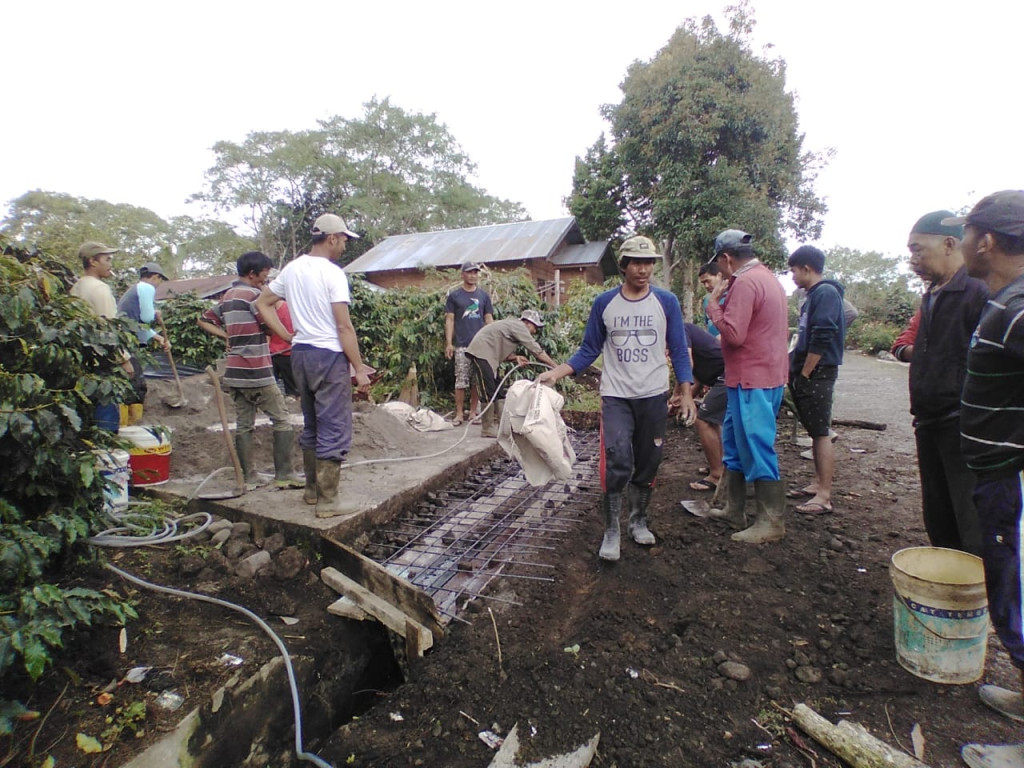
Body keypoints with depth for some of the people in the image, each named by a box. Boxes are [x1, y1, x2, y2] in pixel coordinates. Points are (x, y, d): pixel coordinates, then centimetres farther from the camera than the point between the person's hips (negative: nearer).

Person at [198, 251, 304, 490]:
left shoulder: (227, 296, 16)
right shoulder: (252, 294, -9)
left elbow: (204, 320, 23)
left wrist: (227, 337, 14)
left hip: (235, 372, 8)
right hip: (257, 372, -8)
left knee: (243, 424, 9)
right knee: (281, 420, -1)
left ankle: (248, 477, 13)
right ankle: (283, 475, -1)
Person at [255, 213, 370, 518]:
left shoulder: (291, 269, 10)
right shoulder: (333, 273, -13)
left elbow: (262, 303, 17)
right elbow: (344, 327, -17)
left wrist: (288, 336, 14)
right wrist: (359, 369, -14)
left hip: (300, 353, 8)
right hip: (328, 356, -8)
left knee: (311, 425, 18)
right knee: (334, 429, -1)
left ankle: (312, 489, 28)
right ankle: (328, 499, 5)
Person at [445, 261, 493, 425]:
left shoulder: (484, 295, 12)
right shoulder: (454, 295, 5)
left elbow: (489, 319, 12)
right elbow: (449, 320, 3)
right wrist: (448, 343, -4)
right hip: (461, 345, -2)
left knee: (477, 380, 5)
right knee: (461, 381, -2)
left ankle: (473, 412, 14)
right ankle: (459, 413, 6)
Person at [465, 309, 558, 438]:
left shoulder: (514, 326, 18)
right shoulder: (519, 326, -11)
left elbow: (502, 351, 11)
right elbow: (537, 351, -13)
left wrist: (516, 358, -8)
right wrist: (557, 368, -10)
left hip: (487, 355, 11)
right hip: (480, 352, -11)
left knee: (499, 393, 9)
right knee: (490, 393, -9)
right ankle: (488, 430, -2)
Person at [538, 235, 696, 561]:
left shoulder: (666, 302, 1)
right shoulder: (604, 303, 0)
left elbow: (679, 351, 4)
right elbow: (589, 351, 4)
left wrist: (686, 393, -3)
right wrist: (556, 373, -8)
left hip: (654, 397, 2)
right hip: (616, 397, -1)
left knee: (647, 464, 11)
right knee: (617, 463, -13)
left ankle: (639, 521, 31)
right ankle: (611, 531, 3)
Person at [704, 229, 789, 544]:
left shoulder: (745, 283, -17)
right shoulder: (767, 277, 16)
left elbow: (733, 334, -23)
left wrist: (713, 302, -12)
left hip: (752, 380, -11)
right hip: (767, 373, 11)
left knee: (756, 447, -3)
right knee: (734, 441, 17)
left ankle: (772, 521, 8)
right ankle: (734, 509, 26)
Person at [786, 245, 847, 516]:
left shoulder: (826, 293, -13)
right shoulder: (814, 295, 17)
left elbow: (822, 339, -21)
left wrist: (805, 373, -16)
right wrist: (795, 367, 17)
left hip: (817, 374, -10)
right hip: (806, 374, 10)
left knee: (821, 433, -7)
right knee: (815, 432, 15)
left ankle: (825, 496, -2)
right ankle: (818, 483, 26)